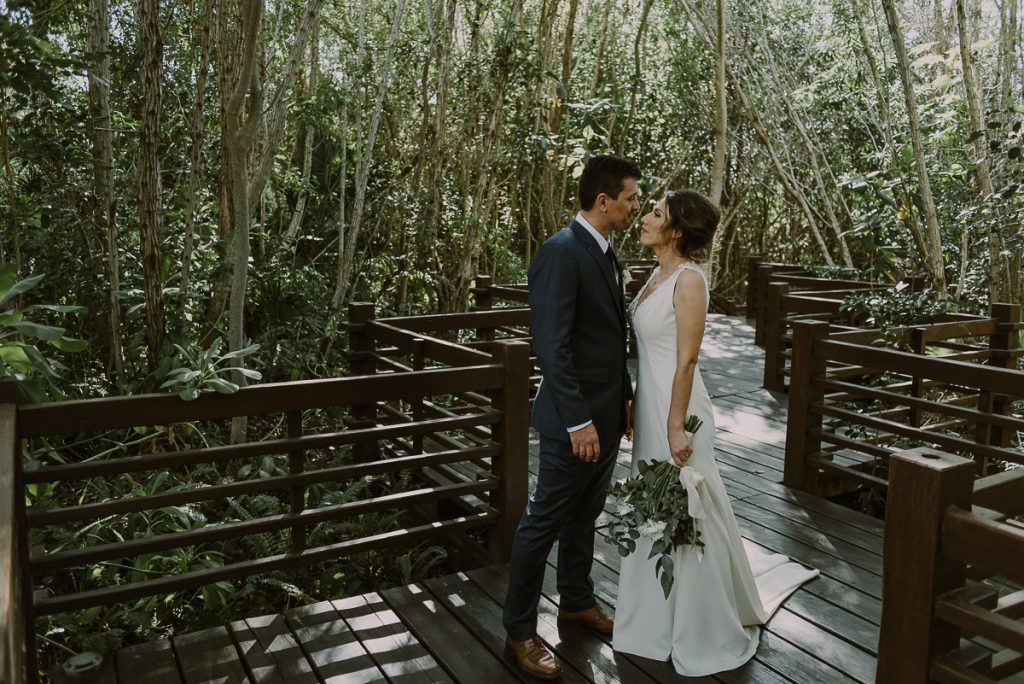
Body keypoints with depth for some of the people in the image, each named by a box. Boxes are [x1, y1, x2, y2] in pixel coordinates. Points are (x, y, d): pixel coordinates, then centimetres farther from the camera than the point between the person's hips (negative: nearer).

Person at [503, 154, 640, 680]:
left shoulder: (606, 254, 11)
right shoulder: (560, 252, -18)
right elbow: (551, 345, -23)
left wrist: (625, 398, 17)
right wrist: (578, 421, -23)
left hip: (609, 414, 9)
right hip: (577, 420, -9)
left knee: (585, 516, 22)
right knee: (544, 522, 4)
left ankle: (576, 601, 40)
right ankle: (519, 630, 19)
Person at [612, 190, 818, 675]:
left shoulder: (689, 279, -17)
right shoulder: (659, 274, 9)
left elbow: (686, 361, -19)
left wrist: (676, 427, -19)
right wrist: (638, 411, 17)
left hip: (675, 408, -9)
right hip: (649, 405, 9)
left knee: (686, 515, 4)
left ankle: (707, 635, 24)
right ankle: (661, 620, 36)